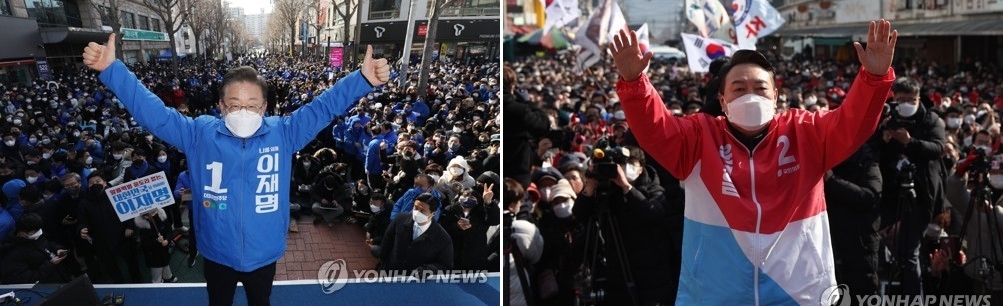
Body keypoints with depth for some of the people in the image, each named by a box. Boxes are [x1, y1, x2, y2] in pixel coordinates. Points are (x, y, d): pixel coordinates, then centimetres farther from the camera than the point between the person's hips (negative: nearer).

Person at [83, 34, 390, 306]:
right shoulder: (200, 134, -10)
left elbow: (324, 106, -13)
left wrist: (363, 79, -24)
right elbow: (151, 110, -10)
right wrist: (111, 68, -18)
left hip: (264, 255, 0)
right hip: (217, 255, 1)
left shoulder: (283, 133, -11)